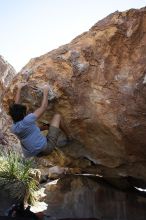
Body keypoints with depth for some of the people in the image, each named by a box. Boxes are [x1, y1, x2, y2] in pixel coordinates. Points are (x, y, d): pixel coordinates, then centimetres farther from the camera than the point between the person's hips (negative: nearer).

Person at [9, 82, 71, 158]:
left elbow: (16, 105, 11)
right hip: (46, 148, -8)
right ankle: (69, 138, 24)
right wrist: (45, 92, 0)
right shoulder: (26, 121, -24)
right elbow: (43, 107, -13)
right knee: (57, 116, 6)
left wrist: (19, 88, 18)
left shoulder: (13, 128, 0)